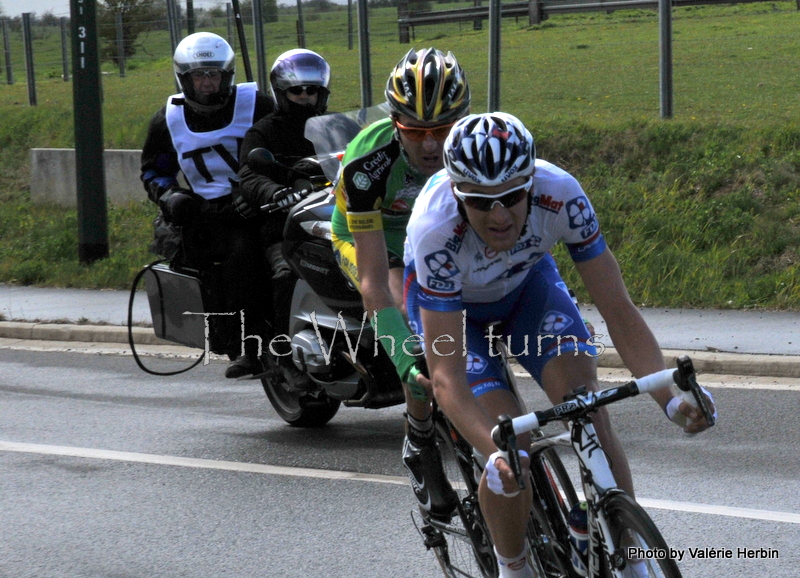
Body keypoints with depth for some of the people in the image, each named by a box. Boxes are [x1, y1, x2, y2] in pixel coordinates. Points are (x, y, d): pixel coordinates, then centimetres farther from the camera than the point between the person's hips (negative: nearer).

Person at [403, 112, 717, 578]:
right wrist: (496, 453, -56)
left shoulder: (560, 195, -35)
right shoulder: (437, 229, -41)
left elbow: (619, 310, -31)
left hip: (525, 282, 2)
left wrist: (670, 398, -45)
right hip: (449, 302, -2)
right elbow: (447, 378, -41)